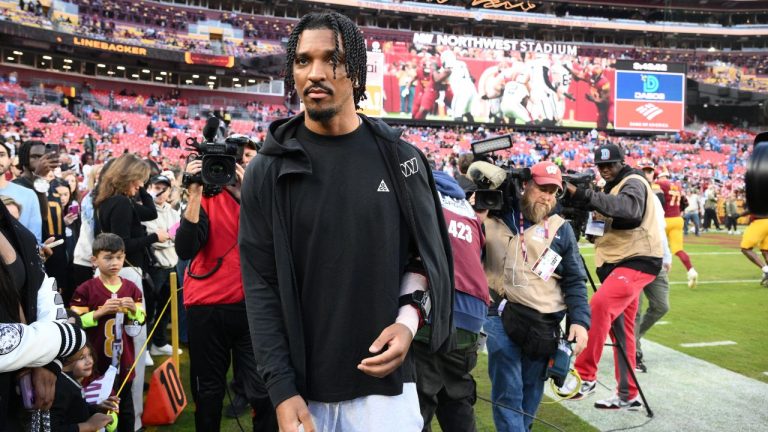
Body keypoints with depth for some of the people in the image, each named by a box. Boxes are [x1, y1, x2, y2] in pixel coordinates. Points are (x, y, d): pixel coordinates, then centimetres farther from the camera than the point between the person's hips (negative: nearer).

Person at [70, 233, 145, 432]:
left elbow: (141, 320, 7)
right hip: (97, 360, -3)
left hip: (124, 360, 3)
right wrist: (101, 312, -21)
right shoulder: (85, 290, -10)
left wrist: (133, 309, -13)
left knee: (125, 405, 16)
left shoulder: (131, 288, 1)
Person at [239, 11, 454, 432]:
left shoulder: (401, 159, 0)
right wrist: (283, 391, -11)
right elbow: (261, 284, -5)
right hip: (301, 386, 0)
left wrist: (407, 320, -9)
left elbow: (426, 255, 8)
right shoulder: (267, 171, -3)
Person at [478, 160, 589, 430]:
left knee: (531, 391, 12)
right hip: (502, 316, -2)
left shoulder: (561, 229, 10)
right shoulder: (495, 215, 5)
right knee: (507, 392, -5)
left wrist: (580, 320, -3)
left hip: (543, 324, 2)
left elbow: (575, 281, 10)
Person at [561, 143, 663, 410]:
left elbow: (628, 209, -31)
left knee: (599, 306, -30)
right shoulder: (611, 189, 19)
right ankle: (628, 395, 21)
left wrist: (583, 195, -37)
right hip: (616, 262, 10)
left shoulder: (633, 182, -8)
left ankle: (585, 376, -25)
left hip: (638, 260, -10)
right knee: (621, 330, 12)